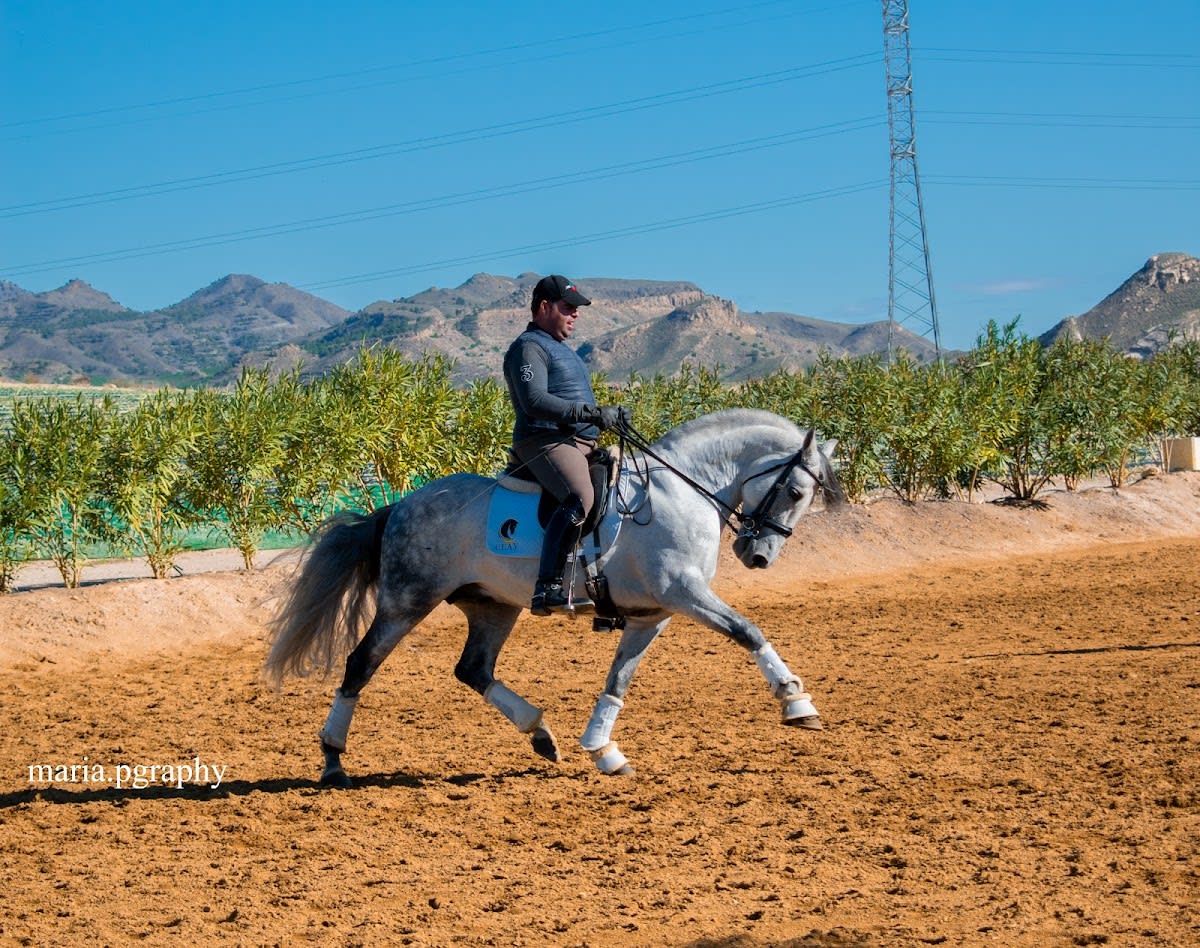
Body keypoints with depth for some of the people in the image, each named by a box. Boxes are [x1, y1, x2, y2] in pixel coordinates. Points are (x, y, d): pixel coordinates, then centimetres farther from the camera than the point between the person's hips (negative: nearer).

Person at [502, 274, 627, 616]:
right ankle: (547, 589, -42)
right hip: (546, 442, -11)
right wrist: (591, 414, -24)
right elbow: (534, 401, -20)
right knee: (579, 497, -34)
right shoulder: (529, 347, -5)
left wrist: (608, 415, 17)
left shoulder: (563, 350, 28)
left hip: (584, 444, 11)